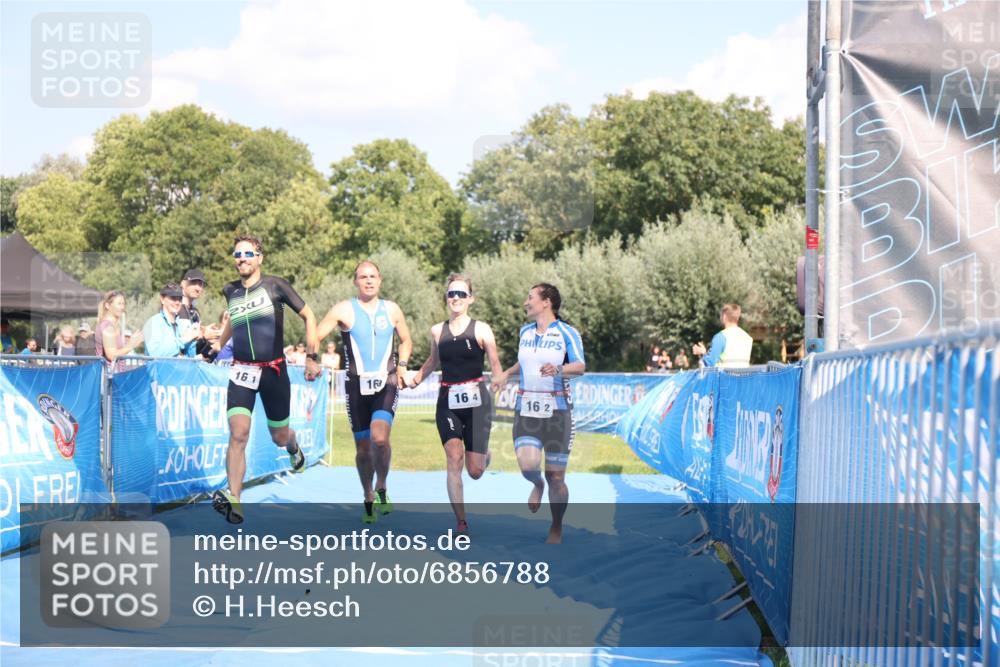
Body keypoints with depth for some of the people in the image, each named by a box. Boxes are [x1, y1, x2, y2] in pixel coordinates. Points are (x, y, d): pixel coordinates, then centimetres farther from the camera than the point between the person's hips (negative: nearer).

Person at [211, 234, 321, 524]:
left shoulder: (275, 285, -4)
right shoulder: (230, 291, 7)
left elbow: (308, 316, 2)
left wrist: (312, 357, -2)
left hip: (274, 370, -1)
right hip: (241, 371, 1)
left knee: (279, 438, 12)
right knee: (238, 434, -19)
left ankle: (294, 447, 51)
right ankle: (234, 500, -24)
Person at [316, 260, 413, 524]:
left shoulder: (392, 310, 8)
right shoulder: (344, 310, -1)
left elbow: (406, 340, 21)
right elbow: (315, 336, -3)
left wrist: (402, 365, 7)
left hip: (386, 383, 0)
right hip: (357, 385, 0)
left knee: (380, 437, -22)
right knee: (363, 446, 5)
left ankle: (381, 489, 0)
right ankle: (369, 500, 23)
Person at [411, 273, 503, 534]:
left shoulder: (481, 330, -3)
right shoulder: (437, 331, 5)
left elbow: (495, 366, -6)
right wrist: (415, 379, 16)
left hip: (476, 400, -2)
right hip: (448, 402, 2)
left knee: (475, 471, 1)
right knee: (454, 458, -15)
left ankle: (485, 452, 41)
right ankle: (461, 522, -7)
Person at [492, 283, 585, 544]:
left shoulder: (567, 333, -5)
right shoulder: (525, 331, 11)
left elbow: (580, 367, -18)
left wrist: (558, 369, -36)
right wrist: (505, 374, 22)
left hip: (556, 410, -3)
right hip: (526, 409, 3)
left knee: (555, 477, 1)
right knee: (527, 465, -19)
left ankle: (556, 529, 21)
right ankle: (537, 485, 17)